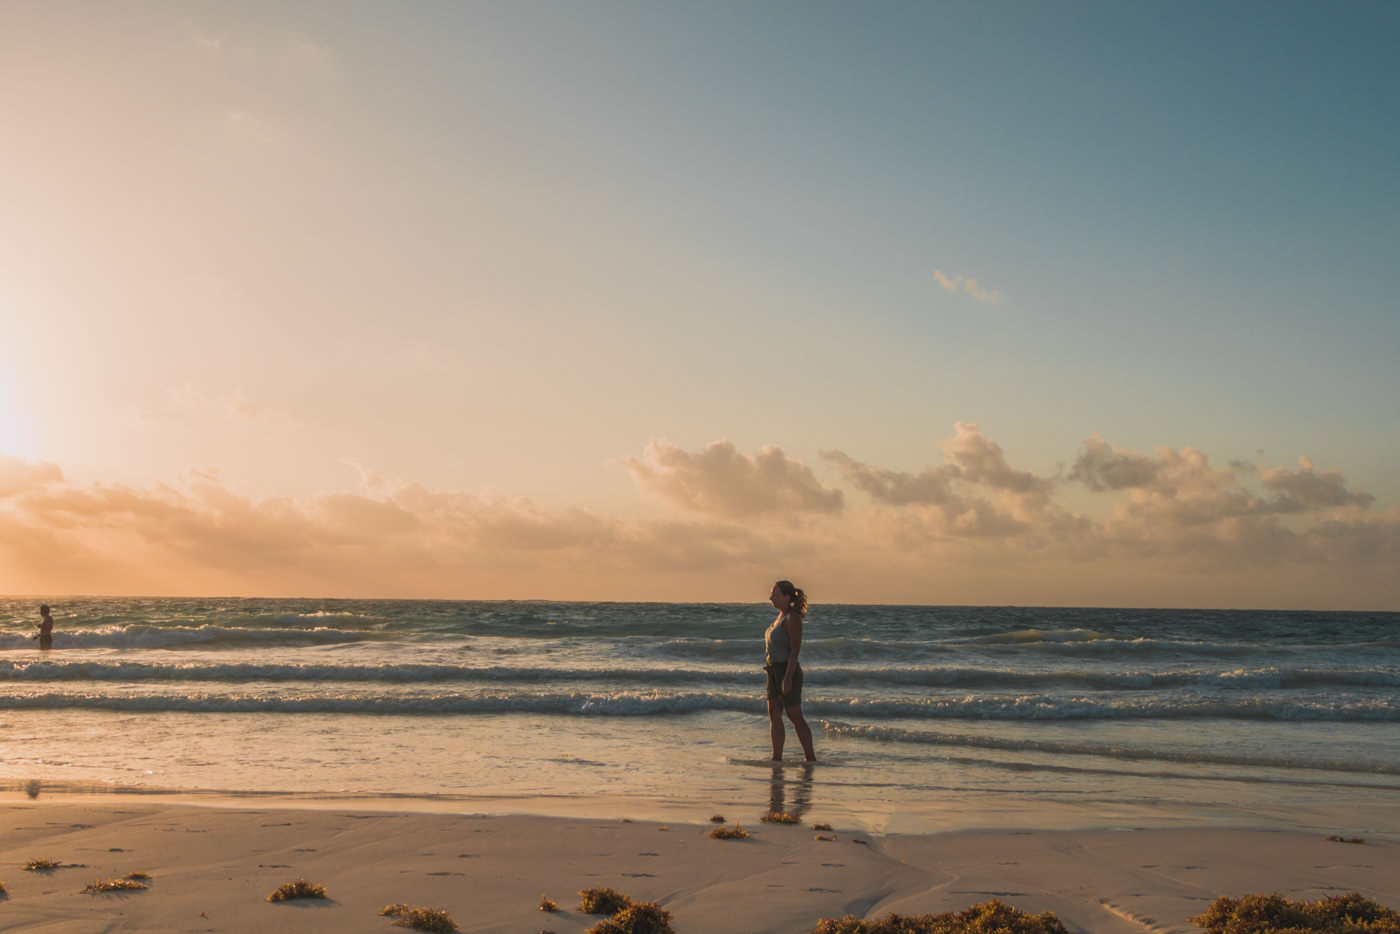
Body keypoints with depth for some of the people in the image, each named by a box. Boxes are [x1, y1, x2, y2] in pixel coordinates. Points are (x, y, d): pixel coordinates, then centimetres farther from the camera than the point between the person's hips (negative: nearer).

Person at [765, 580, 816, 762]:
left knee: (795, 718, -2)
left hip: (788, 672, -9)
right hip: (774, 672, 9)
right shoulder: (781, 617, 12)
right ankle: (777, 759, 9)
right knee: (774, 716, 7)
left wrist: (788, 678, -23)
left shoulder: (792, 619, -16)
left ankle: (811, 759, 6)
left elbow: (795, 650, -20)